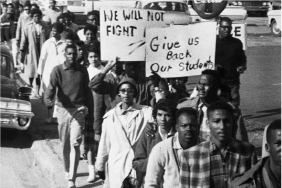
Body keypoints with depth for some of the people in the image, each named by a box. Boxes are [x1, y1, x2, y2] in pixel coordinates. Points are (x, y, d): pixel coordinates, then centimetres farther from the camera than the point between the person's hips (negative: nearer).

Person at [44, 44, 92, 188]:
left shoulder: (82, 70, 4)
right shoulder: (57, 70, -3)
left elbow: (86, 89, 13)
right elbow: (51, 87, -17)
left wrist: (86, 105, 7)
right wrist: (48, 99, -35)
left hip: (78, 110, 0)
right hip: (63, 109, 1)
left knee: (75, 143, -10)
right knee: (65, 144, 12)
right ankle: (67, 170, 35)